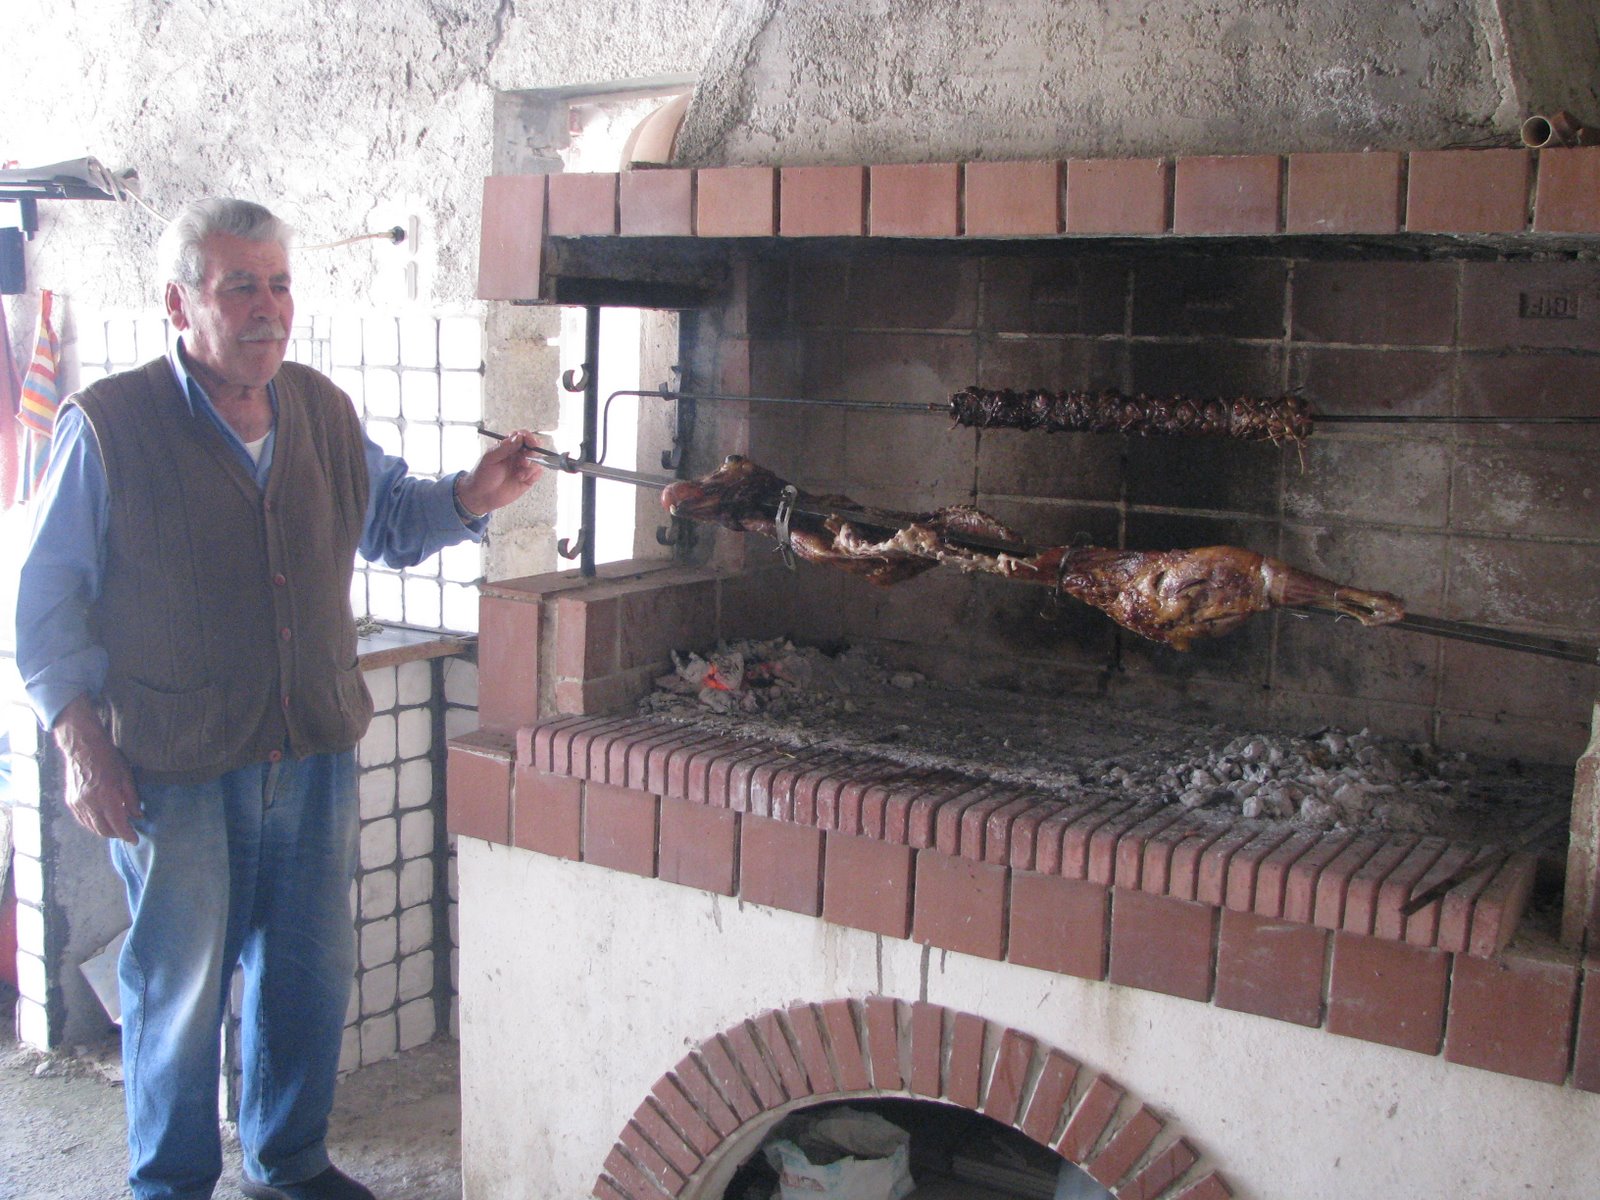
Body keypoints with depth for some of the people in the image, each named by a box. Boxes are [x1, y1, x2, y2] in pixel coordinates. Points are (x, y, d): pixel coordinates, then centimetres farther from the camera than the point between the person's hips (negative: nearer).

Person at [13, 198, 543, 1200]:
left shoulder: (325, 413, 6)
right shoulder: (109, 426, -9)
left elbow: (389, 521, 21)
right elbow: (48, 596, -4)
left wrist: (471, 498, 0)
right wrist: (79, 737, -10)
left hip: (315, 752, 5)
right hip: (174, 771, -5)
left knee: (312, 970, 16)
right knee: (180, 986, 8)